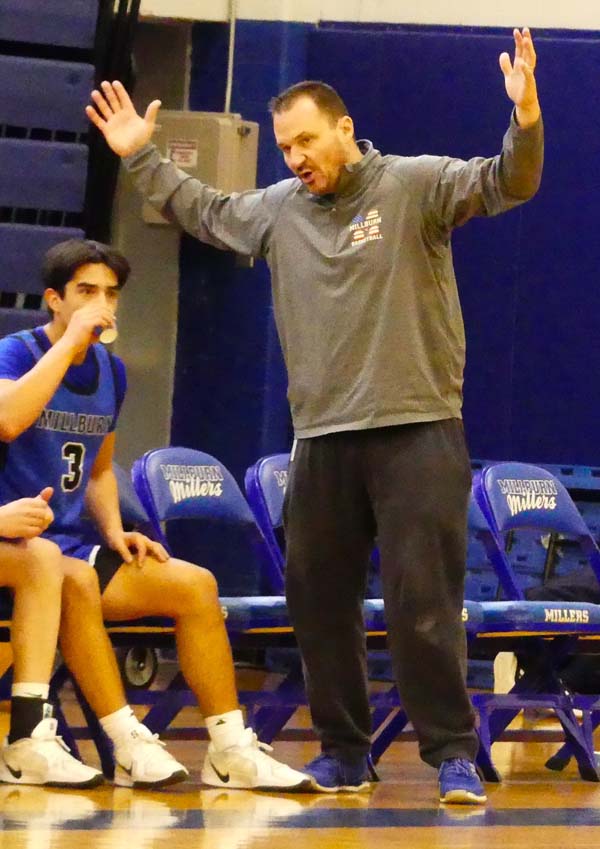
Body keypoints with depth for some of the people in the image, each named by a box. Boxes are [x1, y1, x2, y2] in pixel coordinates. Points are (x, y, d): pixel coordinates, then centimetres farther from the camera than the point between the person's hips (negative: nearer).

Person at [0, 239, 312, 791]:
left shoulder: (110, 371, 13)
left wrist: (113, 531, 5)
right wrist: (71, 341, -24)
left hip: (74, 545, 8)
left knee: (196, 585, -6)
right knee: (73, 579, -38)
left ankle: (231, 751, -5)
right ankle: (131, 747, -35)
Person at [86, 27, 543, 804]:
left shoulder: (416, 185, -4)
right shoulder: (277, 209, 12)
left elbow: (506, 184, -16)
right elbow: (204, 212, 30)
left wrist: (525, 118, -33)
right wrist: (141, 158, 28)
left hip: (417, 429, -6)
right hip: (320, 439, 6)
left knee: (423, 601, -9)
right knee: (317, 601, 9)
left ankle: (453, 754, -3)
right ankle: (342, 753, 19)